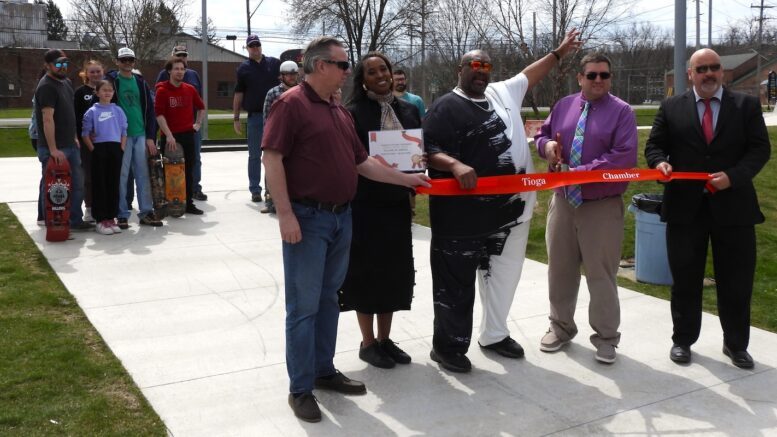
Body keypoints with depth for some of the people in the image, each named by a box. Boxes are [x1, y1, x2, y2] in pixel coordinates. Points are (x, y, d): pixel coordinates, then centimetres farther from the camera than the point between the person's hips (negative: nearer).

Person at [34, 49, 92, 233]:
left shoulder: (66, 82, 13)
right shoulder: (46, 86, -15)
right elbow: (47, 119, -21)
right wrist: (53, 149, -26)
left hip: (70, 145, 9)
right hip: (53, 149, -9)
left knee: (77, 184, 12)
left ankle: (75, 220, 21)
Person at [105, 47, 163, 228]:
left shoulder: (141, 82, 12)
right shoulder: (110, 81, 0)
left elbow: (150, 109, 11)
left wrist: (150, 137, 5)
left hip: (140, 135, 4)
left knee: (143, 175, 6)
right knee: (121, 176, -1)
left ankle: (146, 212, 13)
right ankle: (122, 215, 6)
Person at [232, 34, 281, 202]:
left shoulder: (275, 63, 7)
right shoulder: (243, 68, 6)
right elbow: (238, 94, 6)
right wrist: (236, 118, 1)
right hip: (255, 116, 0)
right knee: (254, 155, 5)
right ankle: (255, 190, 12)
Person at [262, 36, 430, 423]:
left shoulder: (340, 111, 15)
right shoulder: (292, 104, -10)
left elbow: (362, 162, 18)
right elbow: (272, 159, -17)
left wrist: (407, 179, 16)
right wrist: (285, 214, -23)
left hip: (341, 218, 8)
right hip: (307, 219, -8)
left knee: (328, 299, 16)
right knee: (304, 306, -1)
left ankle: (324, 371, 28)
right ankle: (300, 388, 9)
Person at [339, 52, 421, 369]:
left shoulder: (408, 110, 9)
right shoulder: (353, 113, -7)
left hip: (397, 203, 5)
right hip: (366, 204, -5)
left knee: (394, 270, 11)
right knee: (367, 270, 3)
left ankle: (384, 339, 25)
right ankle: (368, 343, 17)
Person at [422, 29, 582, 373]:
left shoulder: (503, 92, 14)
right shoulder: (446, 108, -7)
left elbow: (530, 74, 30)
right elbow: (429, 151, -16)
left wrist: (559, 52, 33)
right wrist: (456, 165, -33)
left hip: (511, 207, 7)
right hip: (464, 214, -7)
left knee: (504, 275, 17)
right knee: (457, 282, 2)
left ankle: (494, 335, 33)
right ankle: (448, 346, 15)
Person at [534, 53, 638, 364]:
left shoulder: (622, 111, -6)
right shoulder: (563, 106, 9)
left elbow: (624, 157, -16)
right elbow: (541, 136, 19)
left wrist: (581, 172, -22)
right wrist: (547, 145, -7)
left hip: (602, 207, -4)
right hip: (562, 201, 5)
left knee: (600, 273, 2)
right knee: (560, 268, 14)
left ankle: (606, 337, 17)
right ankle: (561, 326, 31)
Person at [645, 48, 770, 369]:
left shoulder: (747, 105, 4)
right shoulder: (671, 108, 6)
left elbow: (760, 148, -2)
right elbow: (654, 145, 7)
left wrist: (733, 176, -18)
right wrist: (660, 162, -16)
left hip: (733, 205, 0)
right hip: (685, 207, 0)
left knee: (736, 281, 8)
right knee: (685, 279, 10)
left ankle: (736, 345, 25)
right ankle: (683, 340, 25)